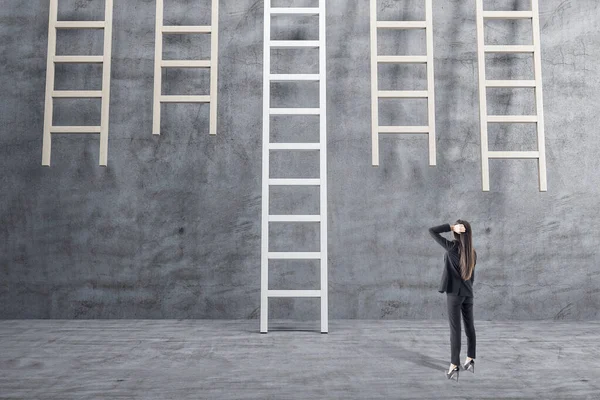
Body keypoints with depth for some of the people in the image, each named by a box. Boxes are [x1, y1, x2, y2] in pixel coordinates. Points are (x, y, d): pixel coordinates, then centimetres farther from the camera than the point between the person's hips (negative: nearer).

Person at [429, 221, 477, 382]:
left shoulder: (452, 247, -14)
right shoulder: (473, 252, 5)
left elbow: (432, 231, -13)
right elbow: (472, 274, 12)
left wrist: (451, 227, -17)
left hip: (454, 293, -6)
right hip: (468, 293, 6)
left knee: (455, 329, -4)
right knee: (469, 326, 14)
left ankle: (454, 367, 0)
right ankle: (470, 361, 23)